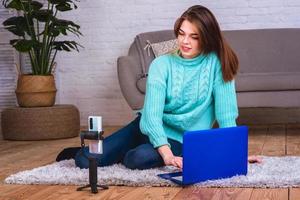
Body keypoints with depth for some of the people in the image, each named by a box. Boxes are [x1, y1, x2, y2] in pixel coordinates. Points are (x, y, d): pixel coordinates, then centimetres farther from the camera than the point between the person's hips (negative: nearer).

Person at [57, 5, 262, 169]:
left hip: (181, 140, -1)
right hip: (150, 128, 1)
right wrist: (166, 153, -38)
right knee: (85, 160, -13)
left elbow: (226, 111, -13)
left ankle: (128, 152, 3)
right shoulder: (162, 64, -11)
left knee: (139, 158, -33)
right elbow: (152, 112, -23)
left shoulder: (217, 62, -11)